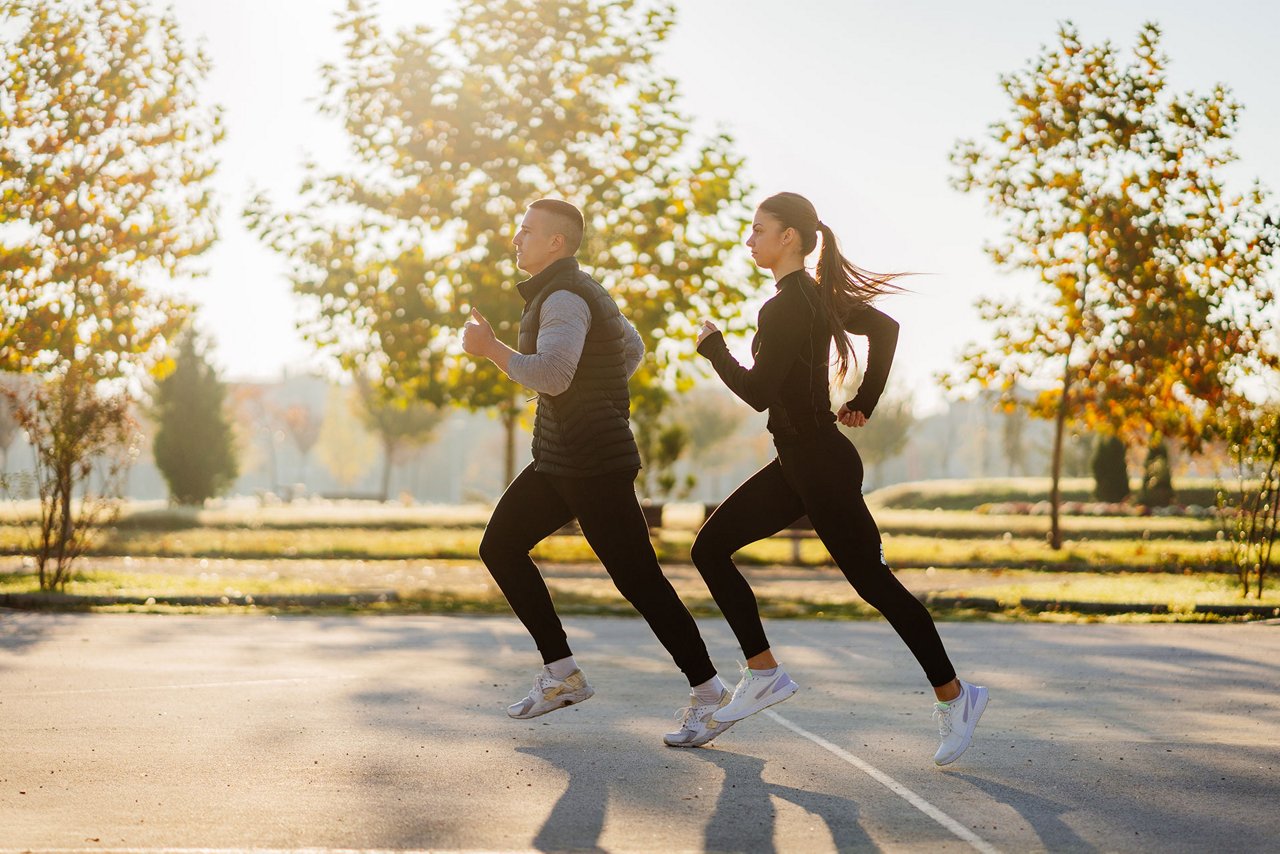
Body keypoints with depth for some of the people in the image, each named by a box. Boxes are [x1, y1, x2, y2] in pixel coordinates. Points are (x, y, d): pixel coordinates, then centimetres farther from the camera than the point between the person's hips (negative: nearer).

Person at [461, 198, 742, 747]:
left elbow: (551, 375, -30)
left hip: (594, 464, -11)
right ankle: (562, 675, 12)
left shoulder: (565, 297, -16)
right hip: (560, 459, 11)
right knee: (499, 547, 9)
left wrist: (490, 348, -18)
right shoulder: (579, 290, 17)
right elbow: (632, 349, 29)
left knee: (638, 579, -7)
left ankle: (709, 695, 1)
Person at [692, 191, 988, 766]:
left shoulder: (785, 308, -19)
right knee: (710, 548, 7)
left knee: (873, 582, -2)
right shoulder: (817, 296, 10)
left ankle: (953, 696, 10)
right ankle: (763, 674, 10)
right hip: (799, 462, 10)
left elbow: (758, 392, -22)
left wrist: (713, 346, -7)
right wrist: (864, 404, 18)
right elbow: (886, 328, 20)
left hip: (820, 466, -10)